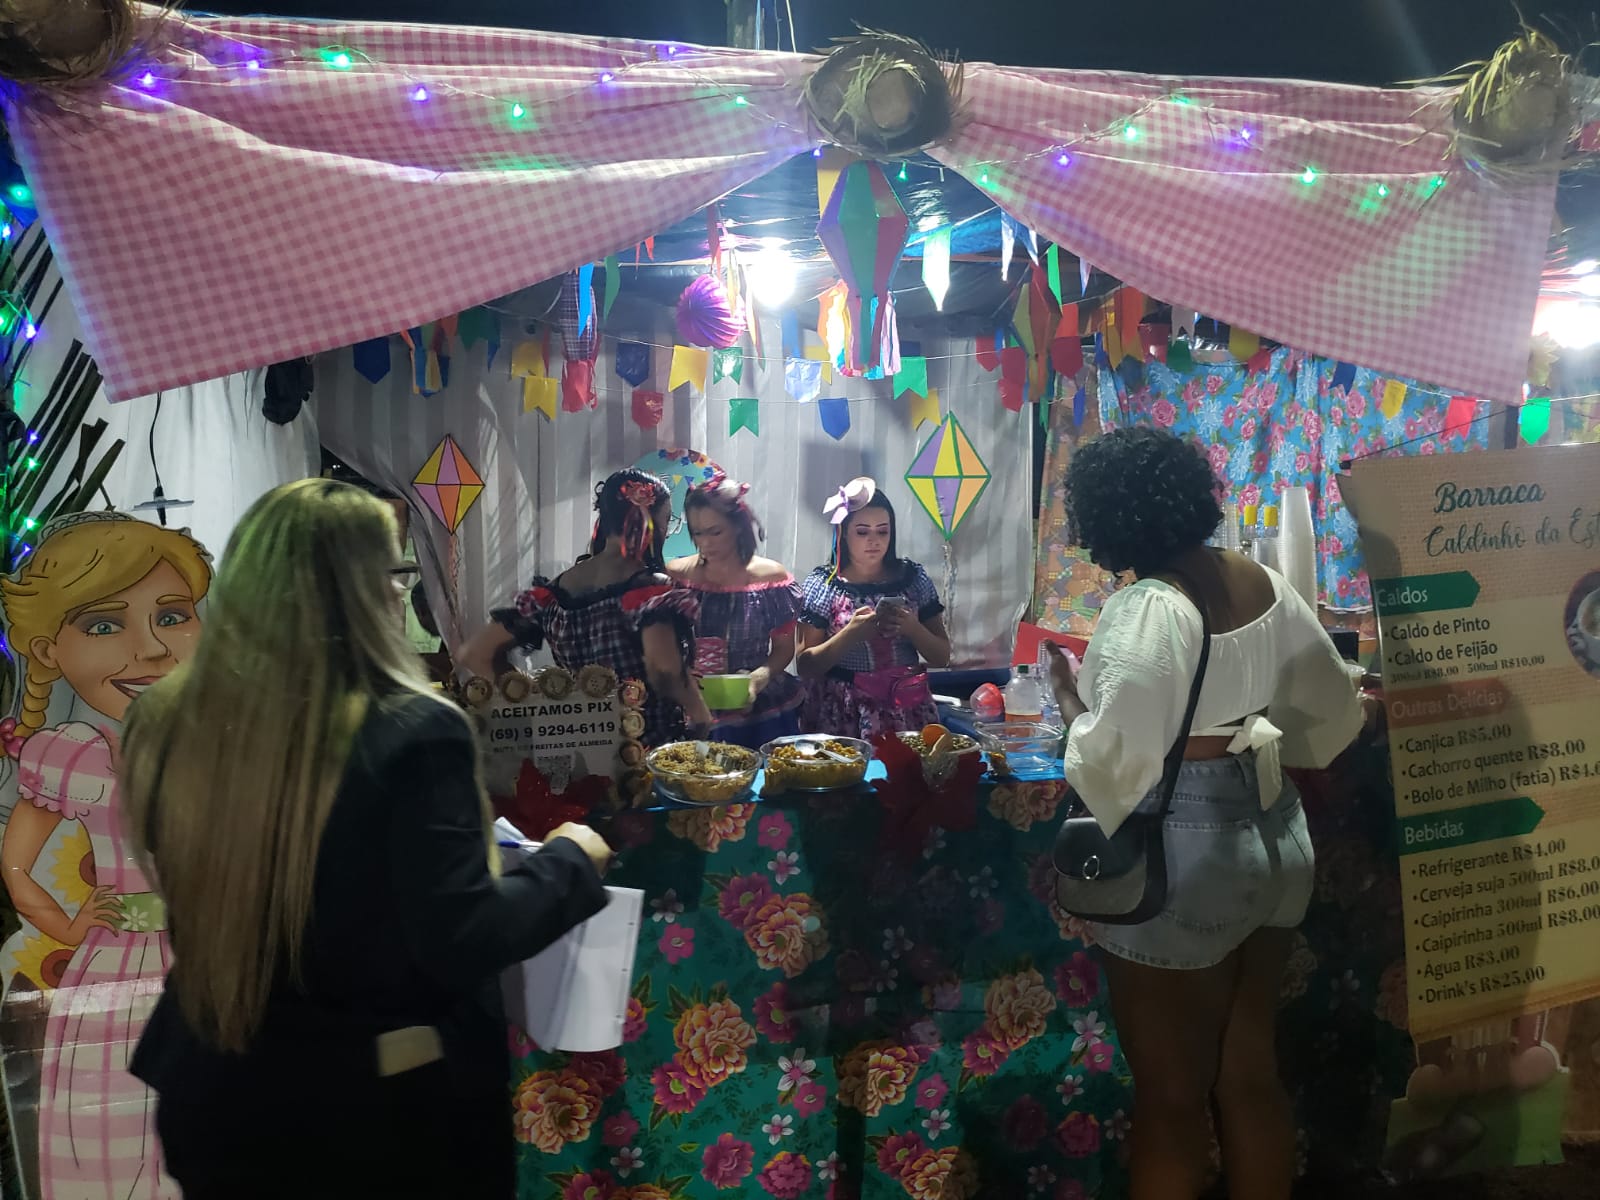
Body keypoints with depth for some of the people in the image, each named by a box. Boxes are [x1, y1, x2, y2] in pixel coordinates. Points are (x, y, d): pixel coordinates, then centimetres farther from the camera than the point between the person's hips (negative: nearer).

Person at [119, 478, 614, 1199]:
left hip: (220, 1095, 5)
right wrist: (571, 860, -10)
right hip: (389, 1110, -4)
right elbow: (460, 945, -25)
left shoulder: (164, 722, -7)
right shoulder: (413, 734, -24)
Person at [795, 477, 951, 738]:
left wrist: (912, 628, -9)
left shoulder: (913, 577, 6)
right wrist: (851, 633, -15)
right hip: (843, 717, -1)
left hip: (907, 712, 2)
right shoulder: (822, 584, 1)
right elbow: (805, 667, -2)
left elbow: (942, 657, 8)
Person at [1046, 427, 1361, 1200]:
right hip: (1277, 838, 8)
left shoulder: (1147, 609, -21)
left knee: (1171, 1096, 9)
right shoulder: (1264, 584, 3)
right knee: (1251, 1075, 21)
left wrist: (1074, 701, -8)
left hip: (1183, 856, -8)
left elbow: (1115, 759, -26)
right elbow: (1334, 712, 11)